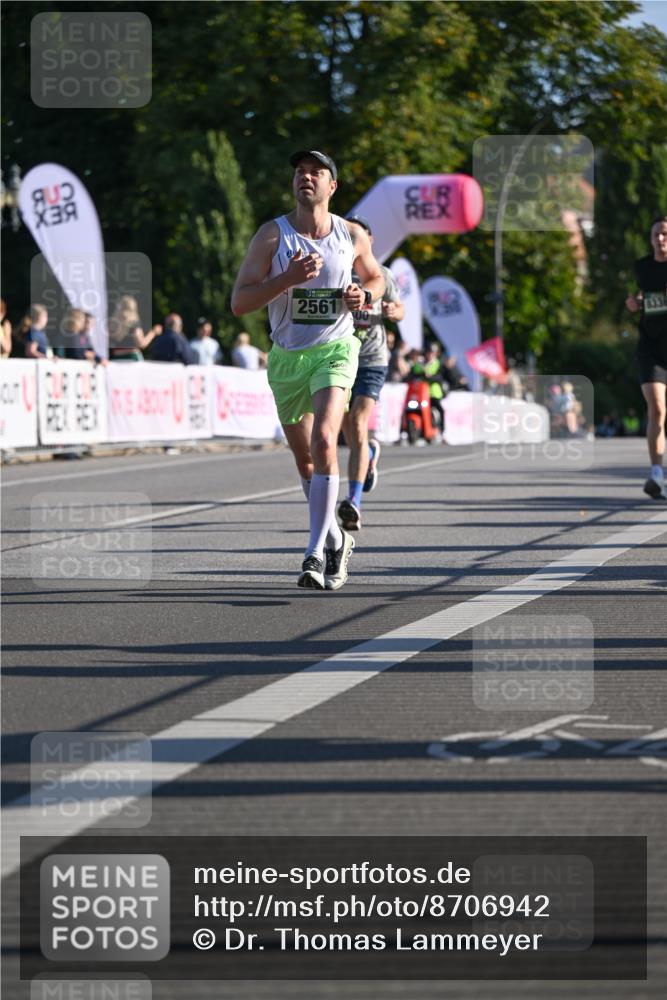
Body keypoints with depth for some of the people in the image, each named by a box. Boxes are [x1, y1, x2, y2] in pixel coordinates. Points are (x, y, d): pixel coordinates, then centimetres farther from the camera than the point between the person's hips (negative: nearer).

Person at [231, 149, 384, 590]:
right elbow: (239, 303, -13)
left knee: (324, 441, -24)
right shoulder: (272, 235, -7)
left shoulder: (353, 236, -1)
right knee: (305, 460, 13)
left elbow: (376, 277, 20)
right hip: (287, 357, 2)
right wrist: (289, 278, -26)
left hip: (335, 350, -2)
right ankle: (336, 538, 37)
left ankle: (316, 554, -26)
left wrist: (364, 296, -3)